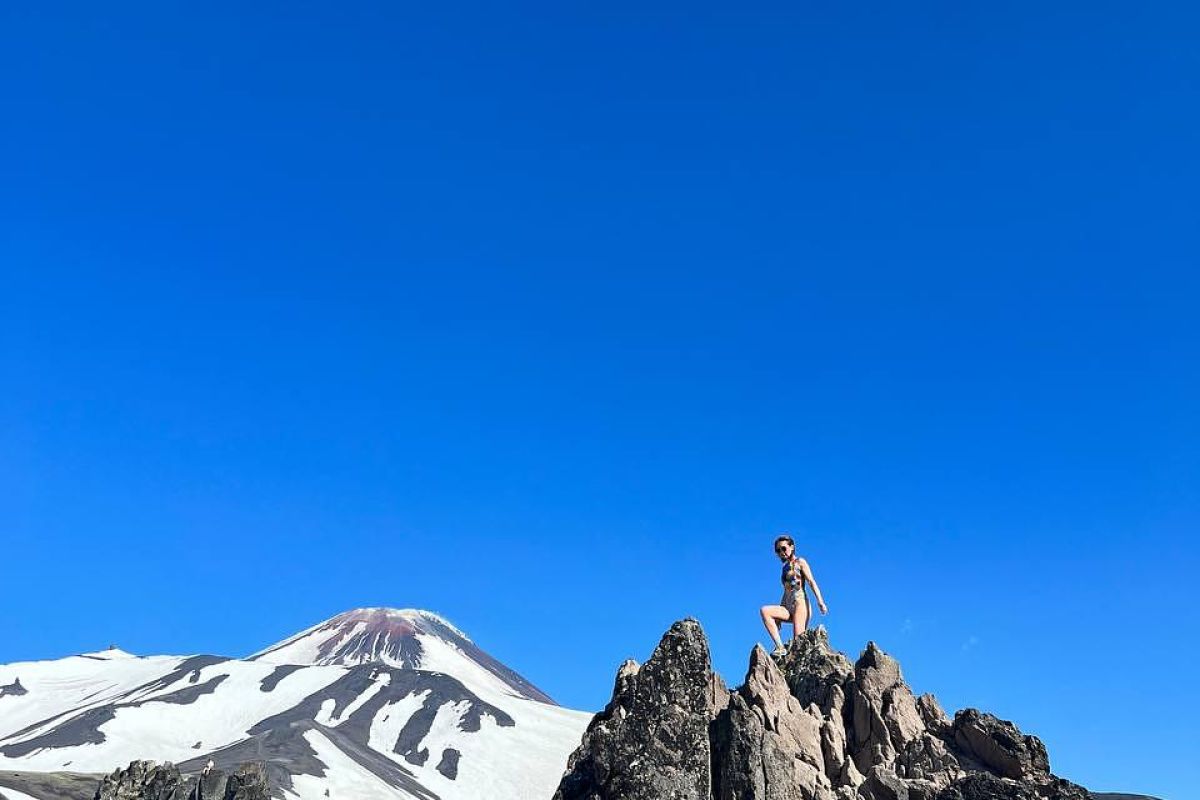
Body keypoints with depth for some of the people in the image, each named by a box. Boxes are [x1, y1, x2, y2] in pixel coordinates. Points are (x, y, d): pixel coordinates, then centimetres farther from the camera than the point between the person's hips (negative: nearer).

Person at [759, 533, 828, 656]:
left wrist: (820, 601, -20)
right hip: (788, 607, 6)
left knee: (798, 641, -20)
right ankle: (780, 647, -27)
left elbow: (811, 581, -4)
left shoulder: (800, 562, 8)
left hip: (800, 602, -5)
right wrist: (779, 618, 20)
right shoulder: (785, 567, 25)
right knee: (764, 610, -22)